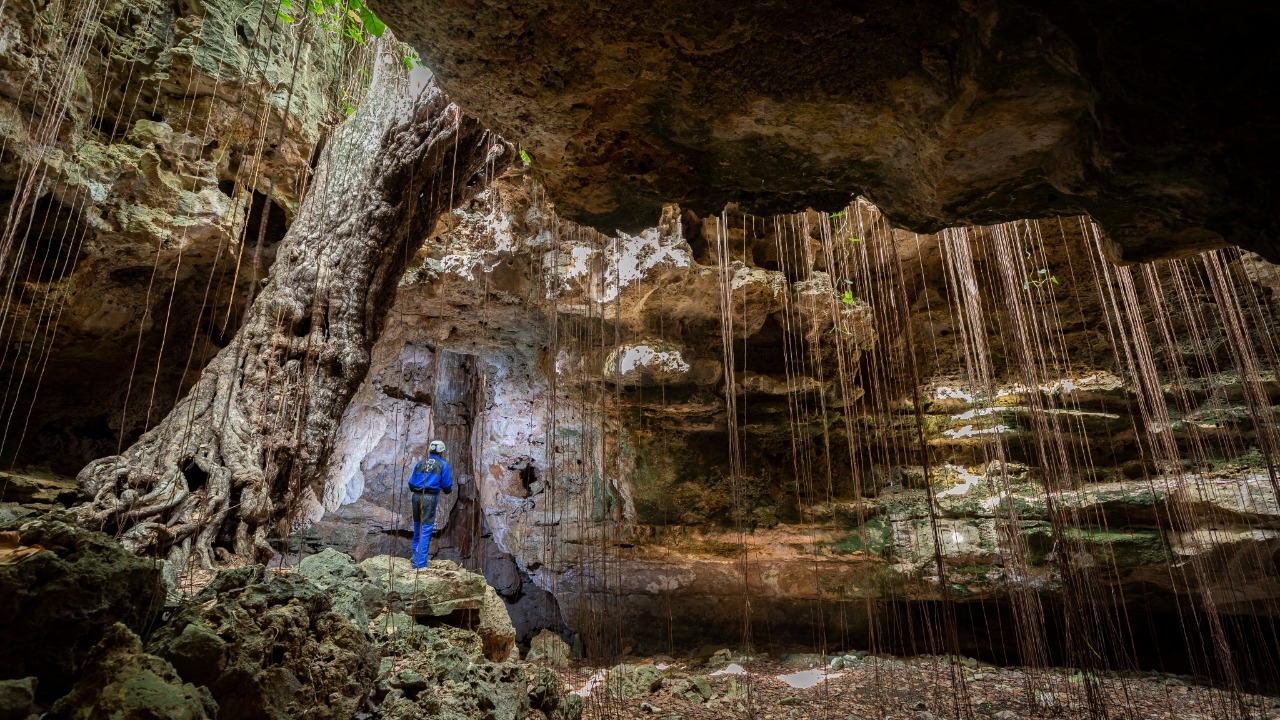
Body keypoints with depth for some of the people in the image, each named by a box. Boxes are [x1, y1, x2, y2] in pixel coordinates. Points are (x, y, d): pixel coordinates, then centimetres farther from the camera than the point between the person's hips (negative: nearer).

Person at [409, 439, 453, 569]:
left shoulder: (420, 463, 13)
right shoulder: (443, 465, 1)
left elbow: (411, 483, 12)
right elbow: (447, 486, -1)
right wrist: (449, 489, 23)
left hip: (416, 496, 5)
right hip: (430, 498, -5)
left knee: (417, 528, 19)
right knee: (426, 530, -4)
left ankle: (416, 556, 29)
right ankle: (420, 564, -8)